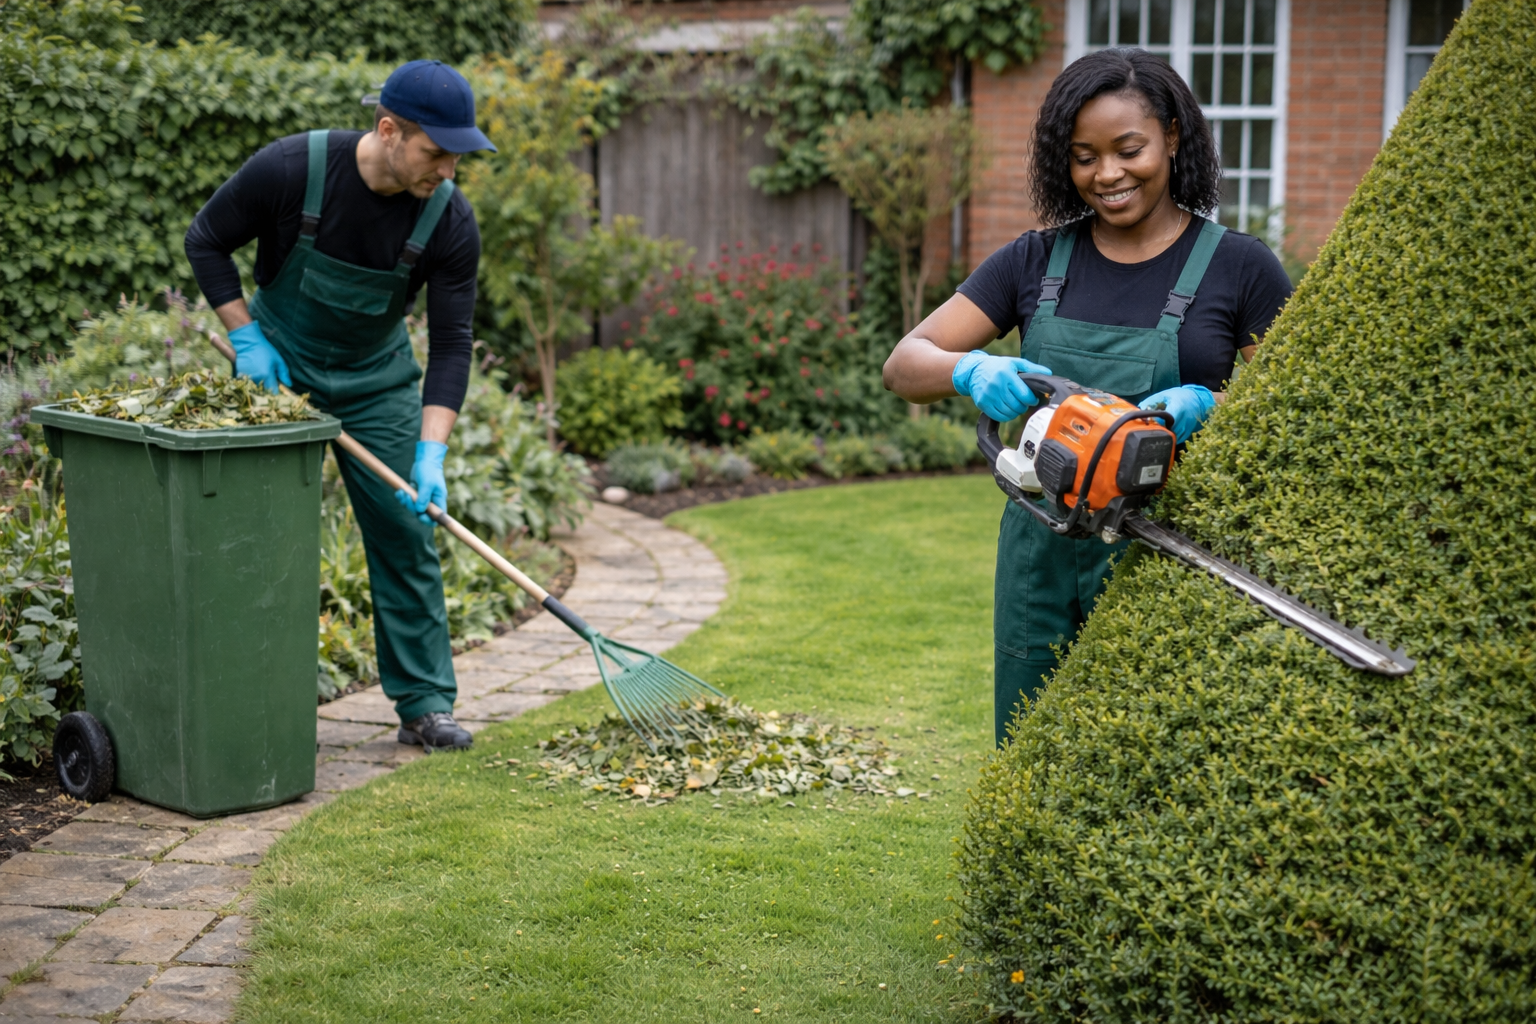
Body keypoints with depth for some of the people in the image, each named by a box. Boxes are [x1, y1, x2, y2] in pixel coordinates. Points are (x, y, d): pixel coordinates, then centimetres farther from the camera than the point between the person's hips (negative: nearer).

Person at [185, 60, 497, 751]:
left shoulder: (449, 220, -19)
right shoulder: (291, 169, -24)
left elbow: (451, 342, -16)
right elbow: (205, 241, -8)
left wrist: (431, 453, -24)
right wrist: (245, 338, -13)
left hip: (377, 380, 2)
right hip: (278, 369, -2)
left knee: (405, 533, -1)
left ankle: (424, 704, 7)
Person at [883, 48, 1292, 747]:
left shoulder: (1238, 267, -1)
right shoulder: (1035, 261, 5)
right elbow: (904, 366, 0)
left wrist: (1207, 406, -20)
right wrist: (971, 370, -22)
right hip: (1045, 558, 3)